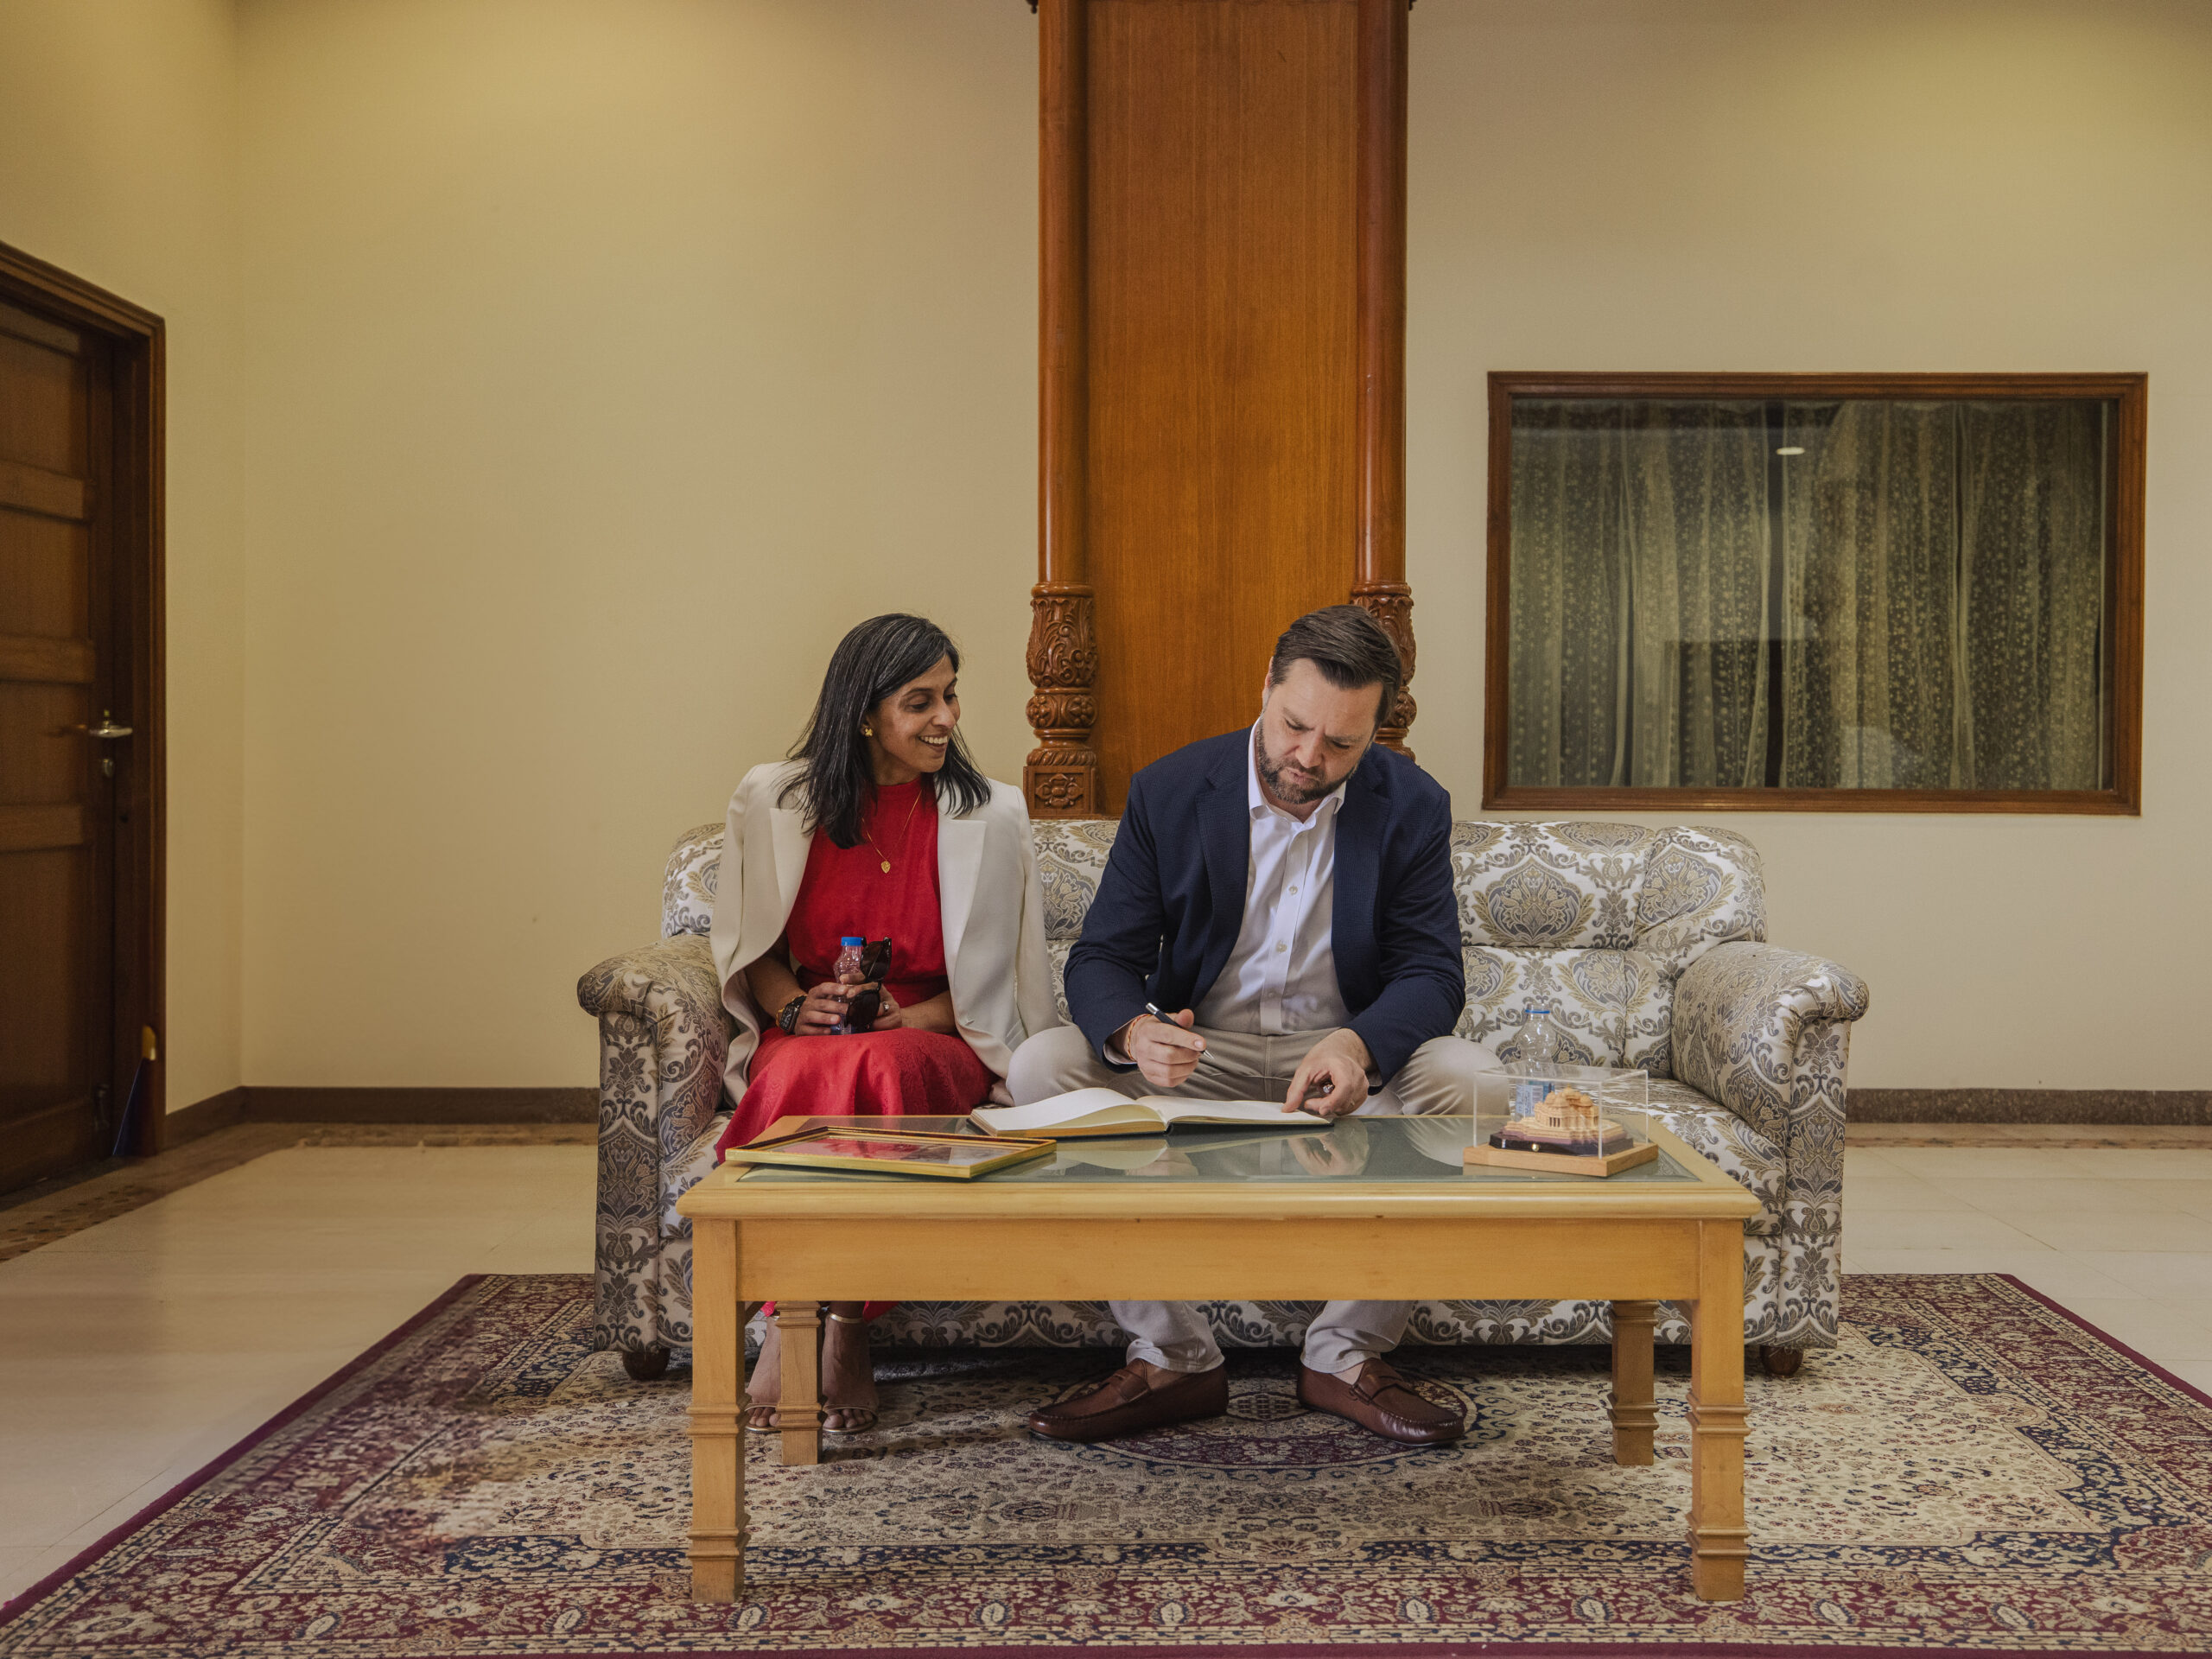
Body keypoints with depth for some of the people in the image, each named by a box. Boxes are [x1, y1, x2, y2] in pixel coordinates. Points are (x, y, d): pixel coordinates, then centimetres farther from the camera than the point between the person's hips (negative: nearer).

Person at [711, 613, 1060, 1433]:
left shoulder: (991, 817, 6)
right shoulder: (773, 800, 8)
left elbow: (994, 976, 7)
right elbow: (750, 947, 15)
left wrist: (908, 1019, -11)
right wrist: (794, 1007, -6)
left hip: (935, 1047, -1)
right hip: (805, 1042, 1)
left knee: (879, 1067, -38)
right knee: (800, 1080, -37)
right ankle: (837, 1331, -31)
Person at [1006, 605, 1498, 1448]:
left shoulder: (1412, 807, -5)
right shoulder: (1167, 792, -6)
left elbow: (1430, 974, -10)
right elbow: (1100, 959, -7)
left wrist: (1357, 1045, -34)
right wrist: (1134, 1032, -33)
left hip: (1347, 1059, 0)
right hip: (1194, 1057, 1)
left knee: (1476, 1083, -31)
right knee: (1042, 1066, -26)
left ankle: (1347, 1352, -14)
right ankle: (1171, 1357, -18)